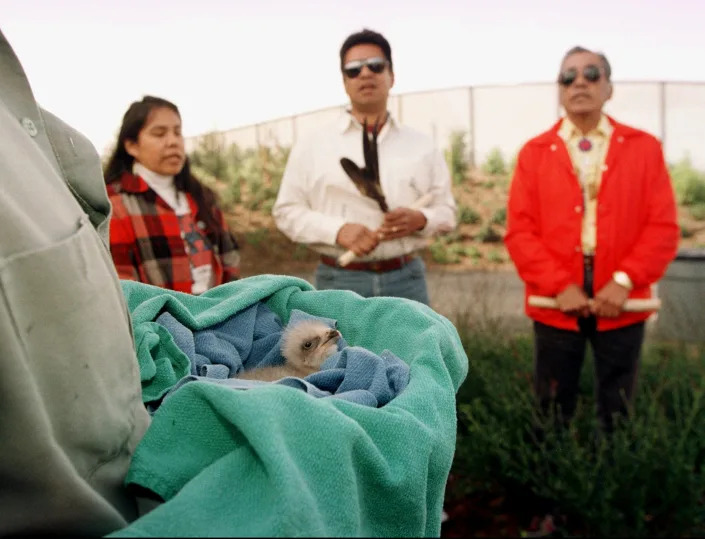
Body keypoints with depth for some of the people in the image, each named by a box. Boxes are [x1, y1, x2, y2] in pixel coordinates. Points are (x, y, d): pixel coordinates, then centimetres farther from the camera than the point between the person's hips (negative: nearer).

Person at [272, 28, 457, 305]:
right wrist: (337, 230, -15)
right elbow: (287, 210, 3)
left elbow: (447, 210, 13)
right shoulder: (312, 146, 4)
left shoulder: (421, 146, 10)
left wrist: (421, 219, -12)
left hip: (405, 279, 2)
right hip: (340, 282, -1)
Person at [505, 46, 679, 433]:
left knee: (617, 415, 13)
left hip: (621, 303, 1)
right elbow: (519, 230, -2)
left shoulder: (644, 147, 7)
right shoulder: (534, 153, 6)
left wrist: (624, 281, -14)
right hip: (556, 304, 0)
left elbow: (663, 226, 0)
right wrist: (559, 286, -12)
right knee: (553, 413, 12)